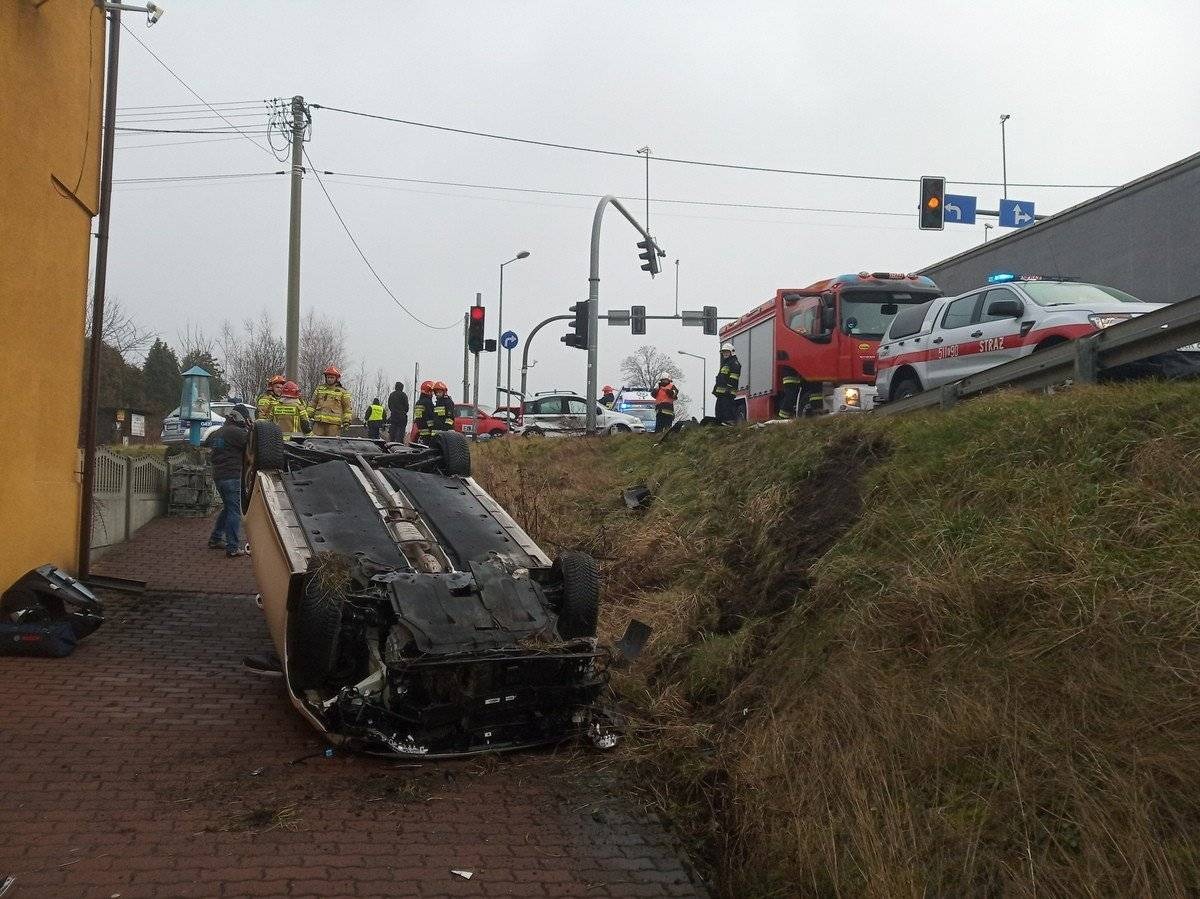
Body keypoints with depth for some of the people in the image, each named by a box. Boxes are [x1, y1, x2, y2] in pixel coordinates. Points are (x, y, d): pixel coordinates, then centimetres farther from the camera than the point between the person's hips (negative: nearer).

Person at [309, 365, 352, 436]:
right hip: (319, 422, 3)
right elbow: (312, 405, 23)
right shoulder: (319, 389, 19)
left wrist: (347, 421, -1)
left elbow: (348, 408, 8)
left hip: (334, 423, -3)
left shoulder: (342, 392, 9)